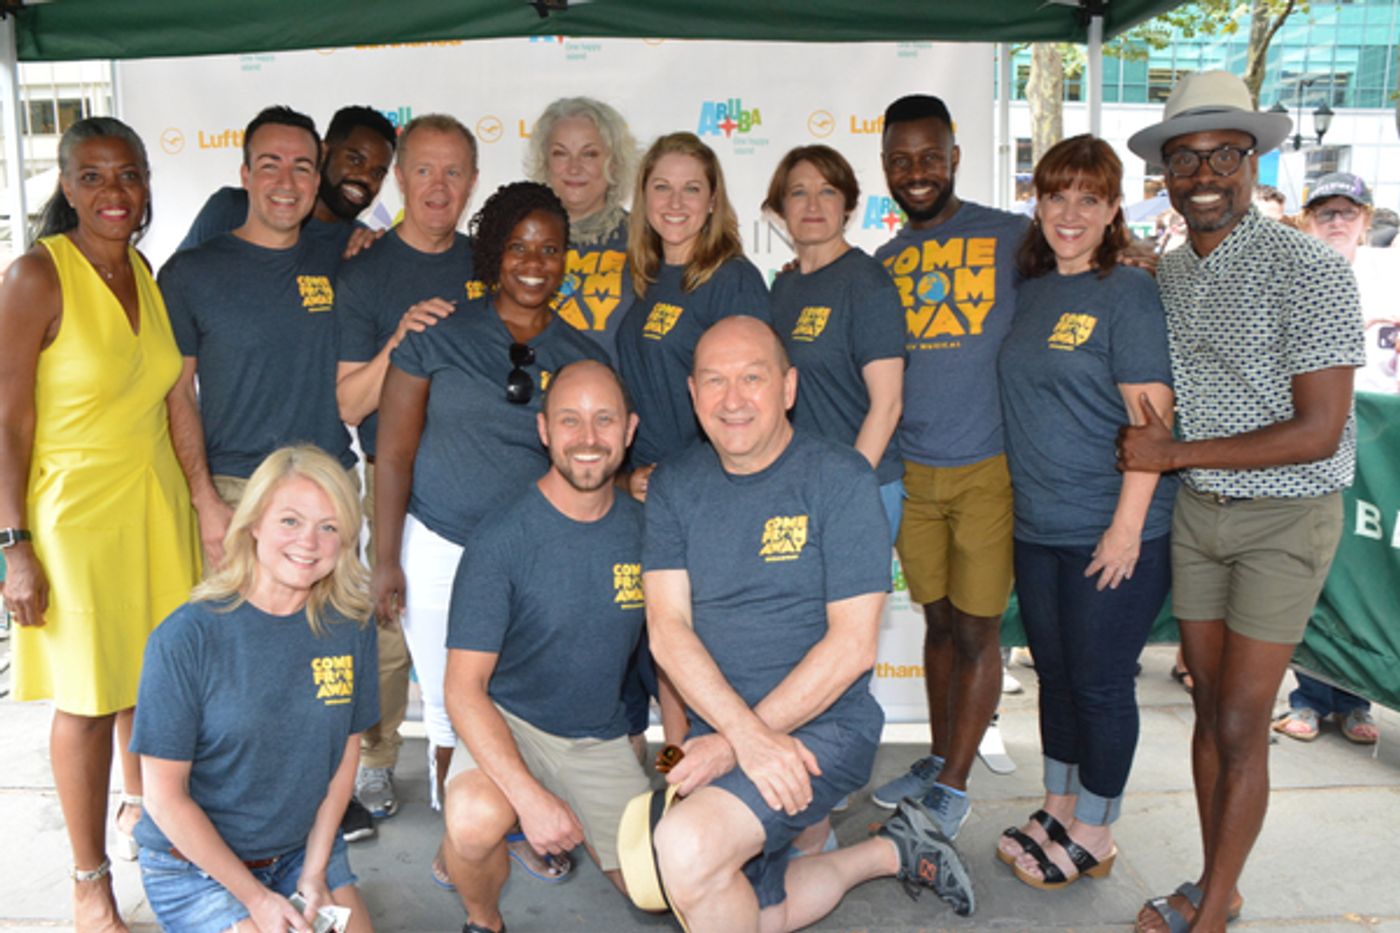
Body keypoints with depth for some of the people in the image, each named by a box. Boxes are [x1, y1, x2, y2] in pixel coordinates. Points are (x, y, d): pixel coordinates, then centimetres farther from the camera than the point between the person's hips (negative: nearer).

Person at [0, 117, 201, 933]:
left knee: (155, 674, 16)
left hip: (157, 501, 6)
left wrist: (198, 498, 15)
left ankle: (140, 808, 42)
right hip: (75, 510, -6)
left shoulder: (148, 274, 6)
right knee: (90, 697, 3)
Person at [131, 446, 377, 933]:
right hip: (197, 863, -3)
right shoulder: (186, 638, -19)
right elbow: (165, 797, -14)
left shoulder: (349, 627, -8)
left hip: (304, 847, 4)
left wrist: (314, 872, -4)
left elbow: (345, 753, 2)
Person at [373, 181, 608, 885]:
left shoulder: (584, 356, 7)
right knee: (453, 712, 7)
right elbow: (394, 453, -1)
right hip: (441, 555, -1)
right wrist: (386, 561, -4)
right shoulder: (437, 336, 0)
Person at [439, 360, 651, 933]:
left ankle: (583, 829, 29)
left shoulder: (645, 528, -5)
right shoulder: (502, 539, -18)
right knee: (474, 821, -34)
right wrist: (530, 796, -30)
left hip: (602, 739, 4)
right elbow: (464, 689, -19)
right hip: (509, 722, -4)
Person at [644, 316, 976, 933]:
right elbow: (667, 629, -6)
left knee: (688, 847, -29)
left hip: (822, 727, -6)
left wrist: (733, 739, -18)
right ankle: (893, 852, 32)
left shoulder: (841, 479, -10)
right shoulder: (674, 486, 2)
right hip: (716, 731, 6)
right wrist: (746, 734, -22)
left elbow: (852, 645, -14)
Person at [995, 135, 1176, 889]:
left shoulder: (1129, 292, -10)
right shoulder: (1028, 291, 9)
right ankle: (1058, 812, 33)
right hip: (1036, 528, 7)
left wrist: (1128, 525, -19)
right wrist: (1015, 501, 11)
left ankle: (1094, 837, 22)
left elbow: (1150, 416, -15)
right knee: (1055, 674, 17)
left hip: (1111, 535, -6)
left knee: (1100, 684, 5)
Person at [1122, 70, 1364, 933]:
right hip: (1197, 511, 6)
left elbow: (1318, 432, -19)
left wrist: (1174, 454, -18)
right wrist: (1147, 430, -4)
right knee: (1210, 710, 13)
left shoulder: (1308, 270, -16)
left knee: (1240, 726, -1)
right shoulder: (1166, 275, 5)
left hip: (1284, 518, -6)